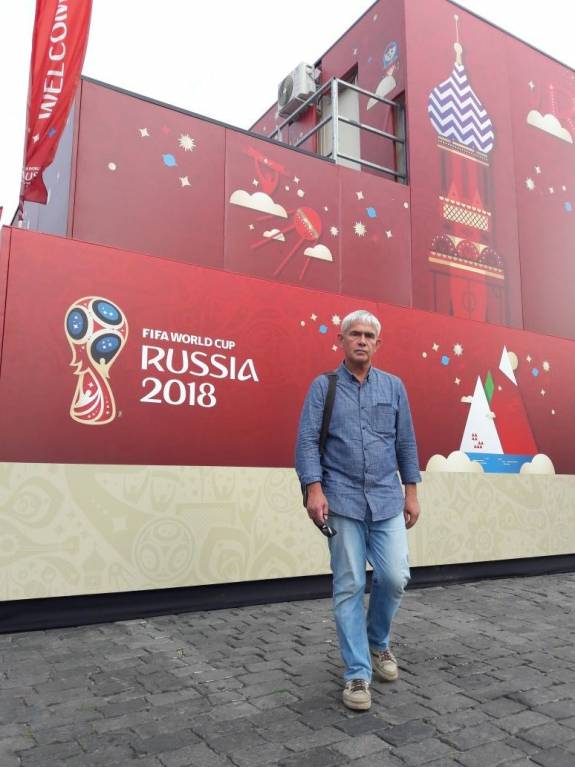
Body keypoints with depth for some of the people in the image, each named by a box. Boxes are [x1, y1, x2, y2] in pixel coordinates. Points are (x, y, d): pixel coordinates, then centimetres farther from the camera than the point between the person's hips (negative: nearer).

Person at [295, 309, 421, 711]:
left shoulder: (394, 386, 10)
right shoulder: (323, 386, 2)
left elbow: (406, 442, 11)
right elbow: (307, 441, -4)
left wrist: (411, 492, 7)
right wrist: (314, 489, -14)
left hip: (387, 500, 3)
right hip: (343, 501, -2)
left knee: (395, 578, 0)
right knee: (349, 587, 2)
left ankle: (377, 643, 30)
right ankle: (357, 674, 15)